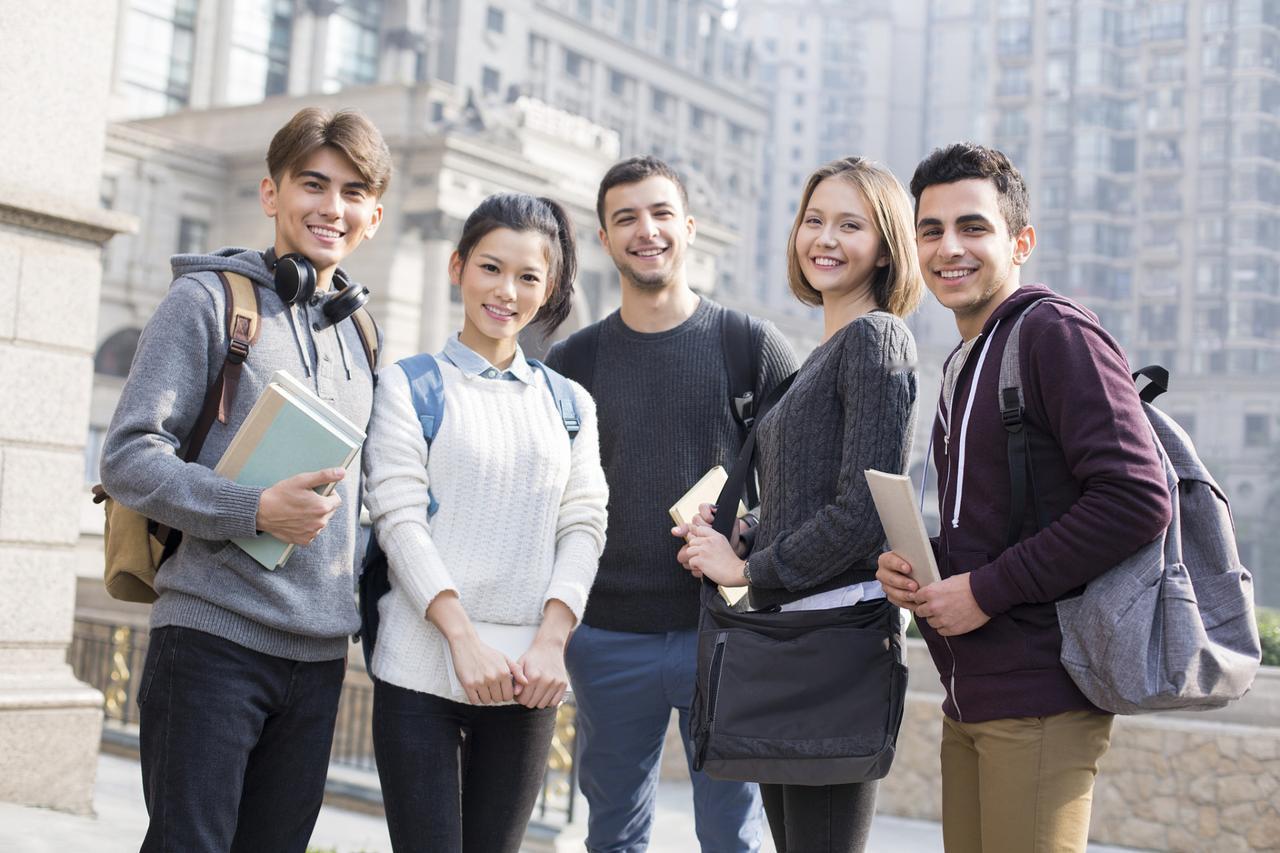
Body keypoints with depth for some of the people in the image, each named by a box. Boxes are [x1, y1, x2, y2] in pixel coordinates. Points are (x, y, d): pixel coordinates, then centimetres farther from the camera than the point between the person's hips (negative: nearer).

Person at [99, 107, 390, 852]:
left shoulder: (359, 333, 16)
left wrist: (361, 606, 11)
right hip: (215, 632, -6)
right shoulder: (210, 299, -2)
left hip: (320, 651, 6)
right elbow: (128, 457, -9)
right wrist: (255, 511, -22)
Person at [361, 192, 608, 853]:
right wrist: (464, 639, -16)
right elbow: (398, 518, -6)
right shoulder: (409, 385, 3)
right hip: (422, 668, -3)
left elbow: (583, 527, 6)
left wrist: (551, 640, -9)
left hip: (525, 678, 3)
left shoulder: (569, 404, 13)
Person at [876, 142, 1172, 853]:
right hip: (968, 700, 9)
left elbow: (1137, 500, -20)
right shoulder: (963, 364, 19)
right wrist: (913, 566, 5)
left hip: (1041, 699, -9)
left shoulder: (1058, 335, -10)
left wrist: (988, 590, -16)